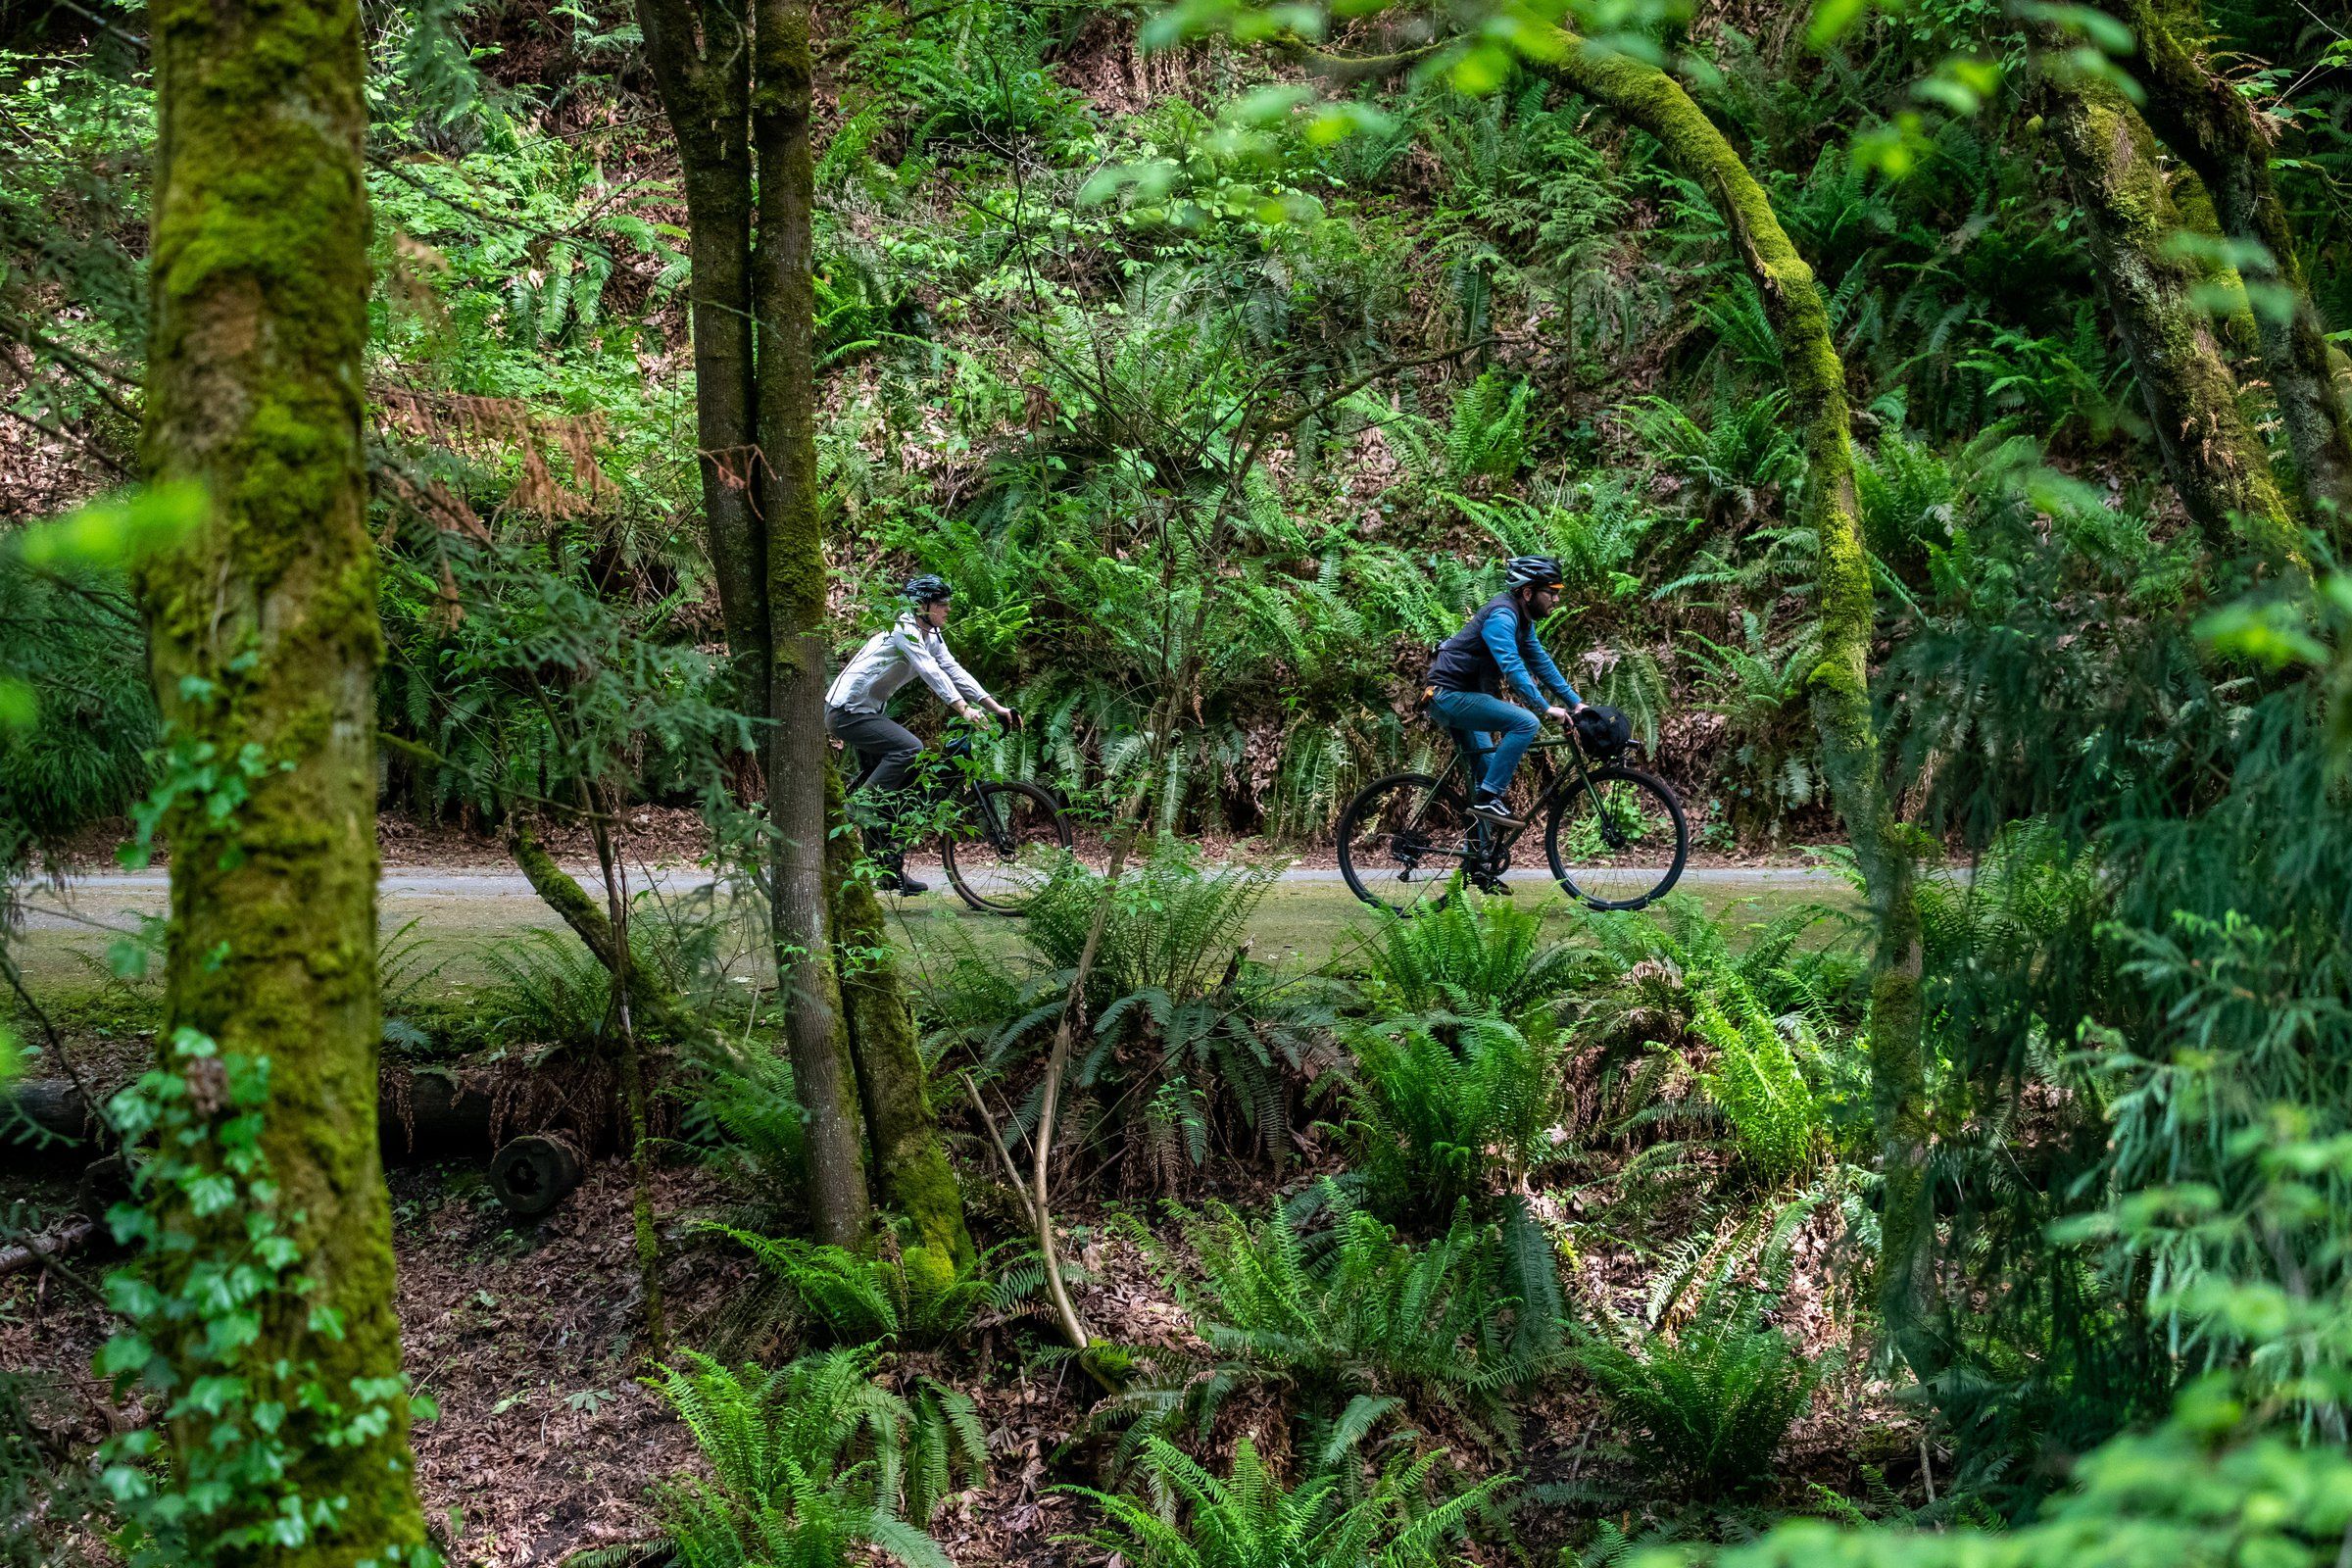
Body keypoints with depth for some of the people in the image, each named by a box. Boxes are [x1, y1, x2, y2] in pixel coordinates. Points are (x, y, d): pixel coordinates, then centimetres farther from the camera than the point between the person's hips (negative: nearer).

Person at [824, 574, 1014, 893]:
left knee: (891, 793, 8)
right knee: (909, 747, -28)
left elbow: (955, 672, 5)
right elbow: (932, 672, -31)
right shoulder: (903, 628, -20)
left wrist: (996, 707, -4)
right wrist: (964, 709, -40)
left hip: (867, 712, 10)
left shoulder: (931, 636, 8)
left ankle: (891, 872, 12)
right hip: (847, 711, -10)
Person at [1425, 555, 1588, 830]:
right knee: (1526, 722, -23)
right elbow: (1511, 667, -30)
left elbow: (1542, 663, 15)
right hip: (1452, 695, -11)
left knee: (1487, 775, 20)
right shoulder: (1502, 616, -20)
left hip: (1455, 698, 11)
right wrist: (1546, 707, -33)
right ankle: (1487, 799, -21)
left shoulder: (1523, 621, 12)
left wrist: (1576, 702, 8)